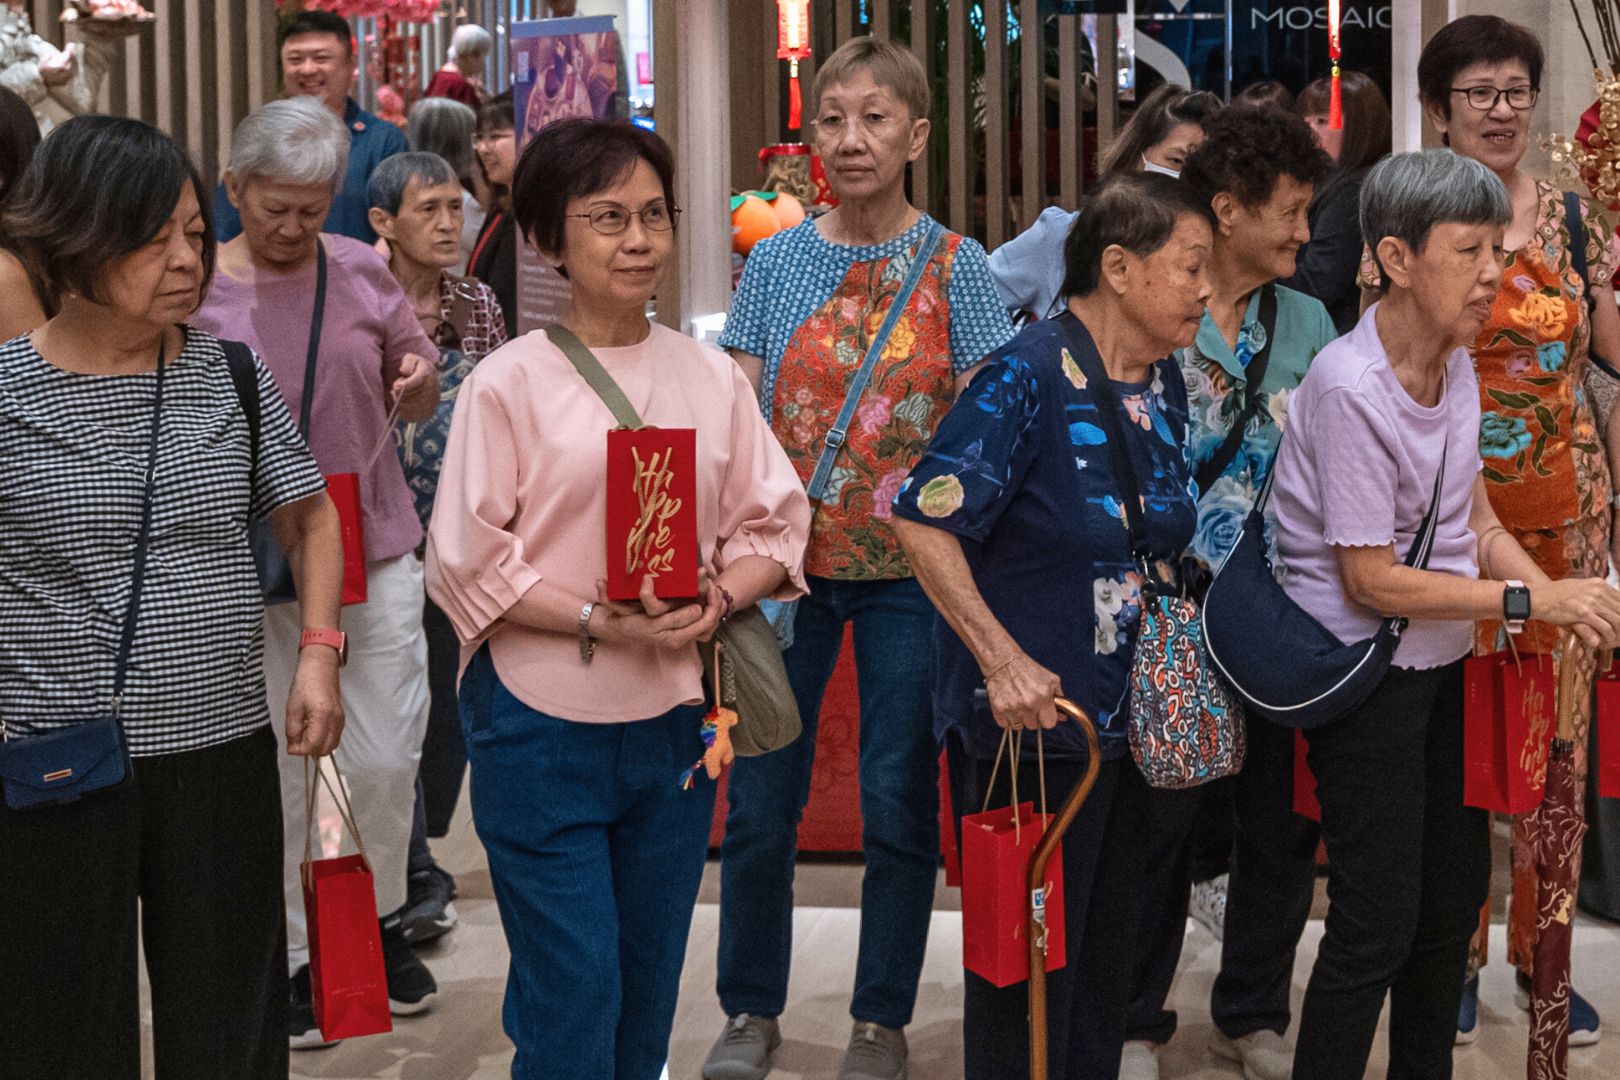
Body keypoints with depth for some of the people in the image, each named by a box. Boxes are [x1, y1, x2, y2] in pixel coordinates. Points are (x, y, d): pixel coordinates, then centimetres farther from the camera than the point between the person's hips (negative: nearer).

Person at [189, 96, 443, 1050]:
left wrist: (420, 378, -10)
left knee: (384, 756, 7)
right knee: (277, 765, 6)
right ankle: (291, 955, 21)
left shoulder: (362, 272, 3)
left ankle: (382, 923, 30)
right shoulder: (196, 292, -4)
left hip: (376, 552, 2)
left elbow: (421, 406, 13)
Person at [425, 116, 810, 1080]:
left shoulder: (711, 375, 6)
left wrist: (716, 603, -11)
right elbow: (467, 564, -8)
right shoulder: (508, 382, -6)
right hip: (543, 721, -4)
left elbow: (773, 522, 8)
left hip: (674, 720, 4)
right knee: (574, 999, -2)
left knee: (649, 991, 14)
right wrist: (597, 622, -19)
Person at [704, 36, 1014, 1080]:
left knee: (900, 803, 6)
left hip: (911, 570, -1)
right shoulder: (777, 261, 4)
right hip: (790, 563, 2)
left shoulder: (955, 266, -1)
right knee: (760, 800, 6)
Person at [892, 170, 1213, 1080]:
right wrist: (1003, 658, -27)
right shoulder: (1028, 378, -18)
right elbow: (925, 522, -23)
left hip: (1128, 721, 8)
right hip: (1031, 727, -8)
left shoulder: (1165, 383, 6)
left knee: (1110, 947, 19)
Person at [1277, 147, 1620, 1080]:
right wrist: (1529, 600, -19)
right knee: (1378, 925, -4)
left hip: (1443, 663, 8)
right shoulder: (1349, 389, -23)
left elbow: (1478, 525, 6)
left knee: (1456, 892, 17)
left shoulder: (1457, 364, 2)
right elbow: (1372, 581, -22)